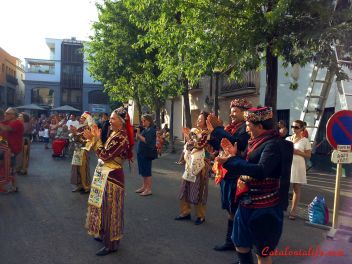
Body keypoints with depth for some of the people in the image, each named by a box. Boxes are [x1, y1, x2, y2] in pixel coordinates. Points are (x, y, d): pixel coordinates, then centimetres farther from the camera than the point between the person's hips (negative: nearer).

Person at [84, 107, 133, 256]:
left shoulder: (121, 137, -20)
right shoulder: (114, 134, 9)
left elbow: (106, 155, -22)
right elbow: (104, 154, 9)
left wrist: (95, 139, -16)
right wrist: (95, 139, 5)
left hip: (112, 176, -9)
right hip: (105, 174, 9)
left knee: (109, 209, 0)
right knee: (104, 206, 20)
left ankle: (111, 244, 13)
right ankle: (105, 235, 37)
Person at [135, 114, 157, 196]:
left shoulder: (151, 130, -12)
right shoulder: (144, 129, 14)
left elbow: (146, 141, -21)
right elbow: (139, 138, 15)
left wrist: (139, 135, -17)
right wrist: (138, 132, 0)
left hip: (147, 153, -9)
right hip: (141, 152, 9)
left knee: (147, 171, -4)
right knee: (143, 171, 15)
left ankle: (149, 189, 3)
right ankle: (144, 186, 26)